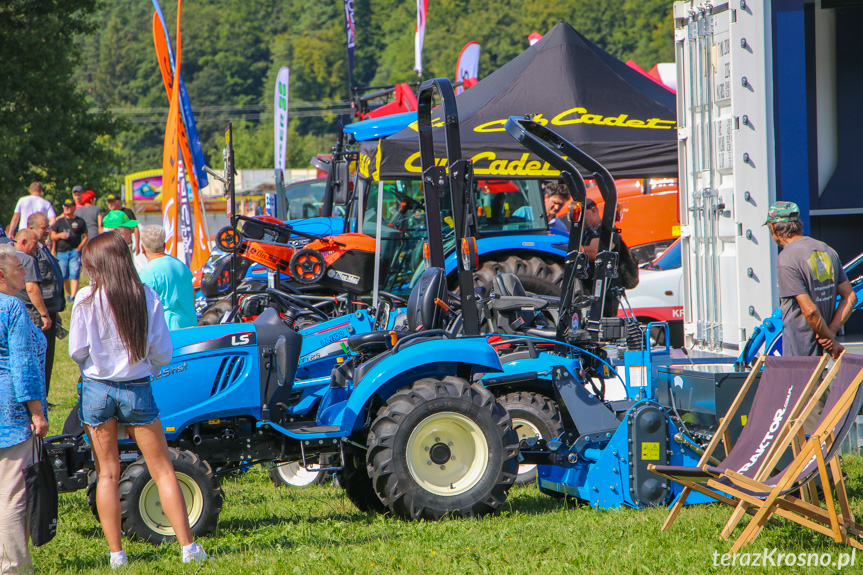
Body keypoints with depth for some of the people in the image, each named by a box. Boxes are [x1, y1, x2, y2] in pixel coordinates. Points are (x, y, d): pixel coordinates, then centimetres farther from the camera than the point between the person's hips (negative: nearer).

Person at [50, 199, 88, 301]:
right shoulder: (59, 221, 13)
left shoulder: (80, 222, 6)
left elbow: (86, 236, 8)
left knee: (74, 275, -13)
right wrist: (60, 235, -10)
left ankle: (73, 296, -19)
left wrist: (79, 248, -5)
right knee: (64, 276, 4)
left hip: (75, 252, -3)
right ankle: (68, 294, 22)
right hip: (61, 252, 3)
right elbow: (52, 236, 12)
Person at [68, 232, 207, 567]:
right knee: (162, 471, 8)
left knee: (107, 473, 8)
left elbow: (77, 351, -7)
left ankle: (116, 553, 7)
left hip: (97, 388, -1)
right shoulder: (147, 298, -6)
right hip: (137, 390, 1)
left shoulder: (87, 299, -10)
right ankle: (188, 547, 6)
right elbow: (163, 353, -3)